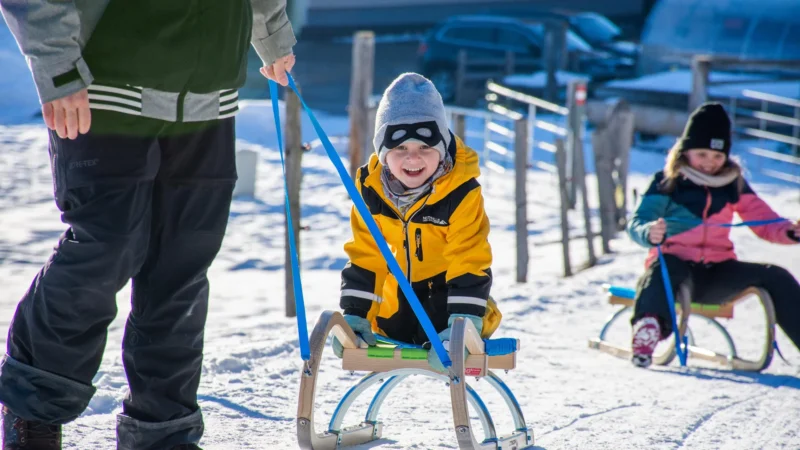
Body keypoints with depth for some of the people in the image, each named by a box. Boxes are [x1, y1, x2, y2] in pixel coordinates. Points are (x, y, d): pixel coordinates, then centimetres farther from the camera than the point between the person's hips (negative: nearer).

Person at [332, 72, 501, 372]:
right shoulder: (371, 189, -17)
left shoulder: (461, 192, -29)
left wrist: (463, 323, -36)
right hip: (401, 288, 4)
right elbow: (364, 256, -11)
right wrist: (355, 315, -17)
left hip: (446, 283, -4)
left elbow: (469, 262, -28)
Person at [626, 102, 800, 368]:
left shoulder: (734, 184, 12)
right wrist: (649, 234, -35)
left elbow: (764, 222, 11)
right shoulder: (667, 183, 1)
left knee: (775, 277, -15)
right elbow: (637, 223, -9)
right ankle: (647, 329, -57)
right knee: (664, 266, -39)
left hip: (717, 273, 4)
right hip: (676, 264, -4)